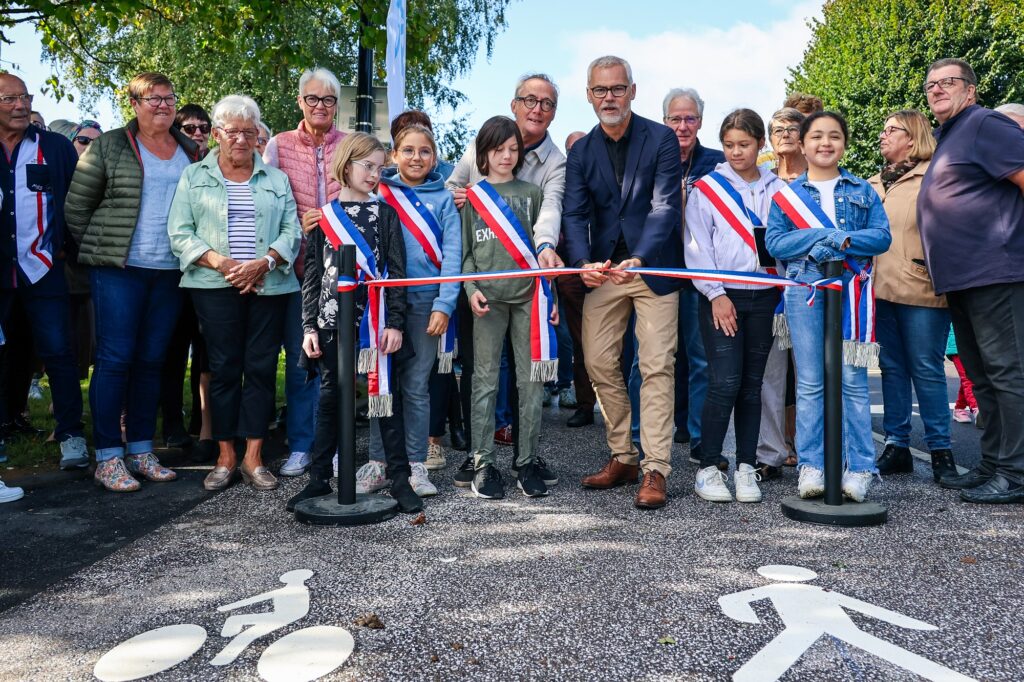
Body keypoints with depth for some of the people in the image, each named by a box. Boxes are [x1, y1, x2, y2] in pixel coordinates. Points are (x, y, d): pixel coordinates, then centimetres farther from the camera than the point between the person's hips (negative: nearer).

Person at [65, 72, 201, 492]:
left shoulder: (191, 153, 12)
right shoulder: (109, 146, 1)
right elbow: (76, 206, 2)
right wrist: (99, 249, 2)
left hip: (170, 272, 4)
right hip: (119, 269, -3)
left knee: (151, 361, 8)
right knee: (115, 358, -4)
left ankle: (141, 450, 17)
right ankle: (107, 457, 4)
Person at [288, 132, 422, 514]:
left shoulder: (385, 213, 6)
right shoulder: (324, 215, 8)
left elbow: (396, 271, 1)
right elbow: (312, 274, 7)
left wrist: (395, 322, -7)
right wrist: (309, 326, 1)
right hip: (332, 320, 1)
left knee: (386, 397, 2)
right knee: (330, 399, 8)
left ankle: (399, 480, 9)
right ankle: (319, 479, 19)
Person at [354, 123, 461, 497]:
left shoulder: (443, 199, 4)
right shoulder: (379, 194, 6)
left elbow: (451, 254, -2)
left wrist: (444, 305, -11)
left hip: (425, 301, -1)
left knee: (416, 386, 5)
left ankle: (415, 465, 14)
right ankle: (378, 463, 16)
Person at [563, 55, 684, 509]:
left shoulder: (661, 140, -5)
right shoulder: (580, 151, 6)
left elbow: (665, 207, -14)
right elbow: (574, 215, -3)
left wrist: (639, 259, -30)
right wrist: (584, 263, -23)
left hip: (653, 267, -4)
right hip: (602, 270, 4)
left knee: (656, 367, -5)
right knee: (599, 364, 5)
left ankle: (655, 470, 1)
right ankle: (622, 458, 21)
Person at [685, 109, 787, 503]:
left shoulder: (777, 189, 12)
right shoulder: (707, 188, 4)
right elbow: (697, 245, -1)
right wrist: (716, 294, -8)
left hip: (764, 297, 3)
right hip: (721, 297, -3)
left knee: (752, 385, 6)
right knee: (724, 382, -11)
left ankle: (746, 467, 14)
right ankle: (708, 468, 1)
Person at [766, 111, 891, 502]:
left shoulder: (863, 191, 14)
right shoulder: (786, 194, 12)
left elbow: (882, 236, 3)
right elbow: (774, 243, 0)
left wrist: (843, 241, -14)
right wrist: (820, 236, -12)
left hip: (852, 290, 0)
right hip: (804, 290, 0)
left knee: (853, 380, -1)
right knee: (809, 383, 1)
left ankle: (860, 468, 6)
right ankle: (811, 466, 7)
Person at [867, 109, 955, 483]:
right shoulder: (873, 184, 18)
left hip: (922, 291, -6)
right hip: (882, 290, 6)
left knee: (926, 370, -1)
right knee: (892, 368, 10)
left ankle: (940, 449, 10)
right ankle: (896, 445, 18)